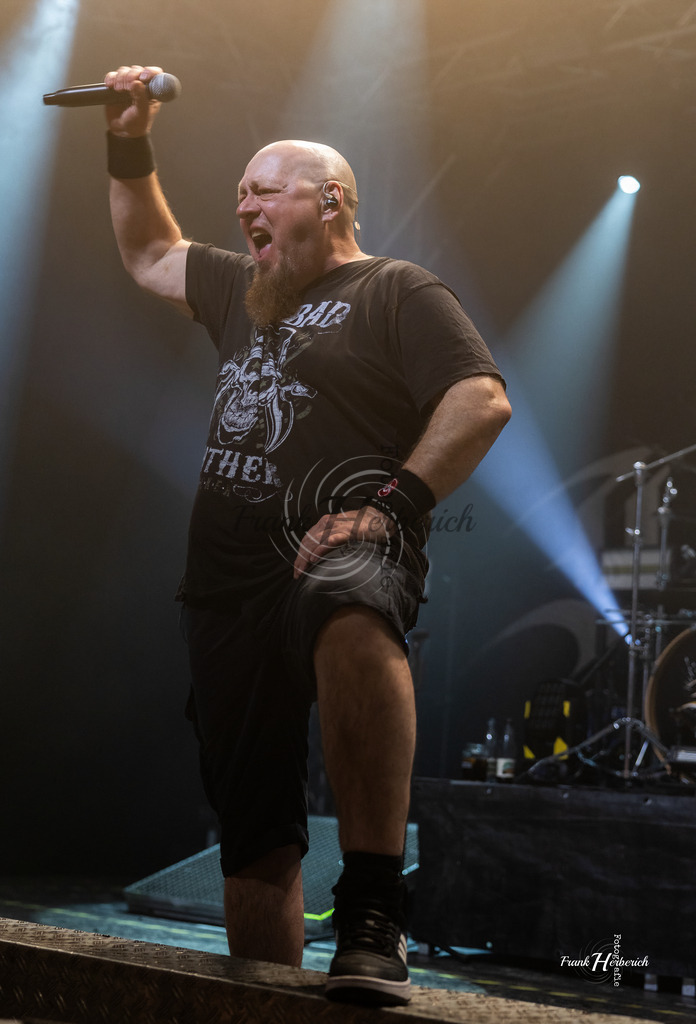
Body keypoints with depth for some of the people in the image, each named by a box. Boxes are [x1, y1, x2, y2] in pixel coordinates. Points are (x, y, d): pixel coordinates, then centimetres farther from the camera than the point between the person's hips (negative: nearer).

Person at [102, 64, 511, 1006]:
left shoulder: (399, 292, 6)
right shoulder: (246, 290, 28)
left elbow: (483, 399, -8)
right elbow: (150, 254, 43)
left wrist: (392, 502, -19)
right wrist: (130, 149, 32)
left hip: (347, 552, -7)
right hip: (231, 589, 7)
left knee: (345, 608, -44)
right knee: (254, 836, 5)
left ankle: (372, 915, -46)